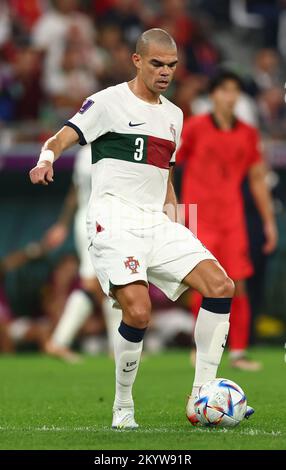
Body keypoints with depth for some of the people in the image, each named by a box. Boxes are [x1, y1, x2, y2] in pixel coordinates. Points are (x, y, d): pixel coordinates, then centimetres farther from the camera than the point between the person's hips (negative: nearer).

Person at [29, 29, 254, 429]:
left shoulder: (173, 115, 19)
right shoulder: (109, 102, -1)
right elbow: (62, 138, -12)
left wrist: (173, 216, 19)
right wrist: (46, 159, -34)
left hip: (157, 224, 7)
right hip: (114, 221, -7)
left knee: (221, 286, -10)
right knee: (138, 312, -23)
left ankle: (201, 400, -6)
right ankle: (123, 409, -2)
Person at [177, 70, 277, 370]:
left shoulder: (247, 134, 8)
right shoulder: (194, 128, -2)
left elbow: (257, 180, 15)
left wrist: (269, 222, 13)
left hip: (232, 219, 3)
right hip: (199, 219, -3)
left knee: (238, 286, -3)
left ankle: (238, 352, 2)